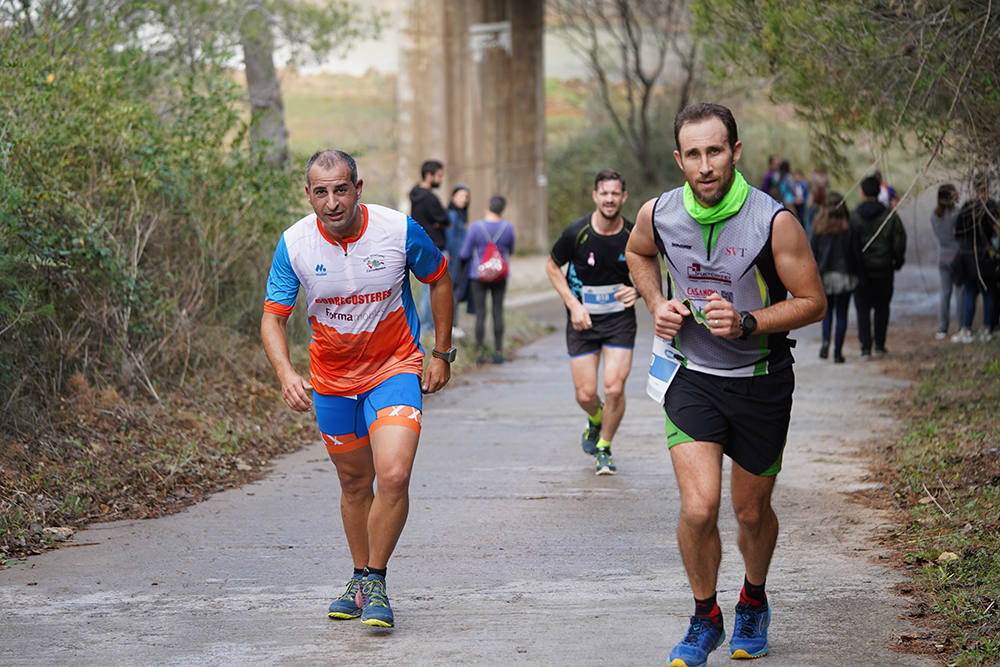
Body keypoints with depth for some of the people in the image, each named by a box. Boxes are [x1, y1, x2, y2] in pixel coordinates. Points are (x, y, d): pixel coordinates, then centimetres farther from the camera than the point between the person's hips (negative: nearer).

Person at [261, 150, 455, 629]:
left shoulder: (399, 230, -16)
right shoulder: (294, 244, -14)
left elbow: (439, 279, 2)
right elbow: (272, 318, -10)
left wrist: (441, 353, 3)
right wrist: (286, 373, -29)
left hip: (395, 369, -2)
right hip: (331, 378, 2)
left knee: (393, 476, -20)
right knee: (355, 482, 15)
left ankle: (375, 582, -2)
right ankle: (360, 578, 35)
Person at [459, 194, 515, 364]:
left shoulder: (475, 227, -12)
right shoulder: (508, 227, -5)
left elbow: (465, 254, -8)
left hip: (478, 275, -2)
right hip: (500, 276, 2)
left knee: (480, 313, 2)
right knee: (498, 312, 8)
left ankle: (480, 352, 0)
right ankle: (498, 351, 8)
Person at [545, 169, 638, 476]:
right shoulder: (576, 233, -12)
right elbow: (552, 267, 3)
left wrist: (637, 291, -11)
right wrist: (573, 304, -7)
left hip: (620, 319, 0)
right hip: (583, 320, 0)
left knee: (614, 389, -11)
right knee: (585, 394, -1)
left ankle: (604, 448, 14)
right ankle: (596, 422, 37)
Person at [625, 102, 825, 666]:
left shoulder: (774, 221, -18)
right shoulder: (658, 214, -8)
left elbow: (813, 302, -10)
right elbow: (638, 252, 17)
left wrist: (747, 323, -24)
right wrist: (657, 304, 0)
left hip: (761, 381, -1)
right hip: (692, 378, 1)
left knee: (752, 512, 13)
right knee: (698, 508, -14)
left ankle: (754, 602, 44)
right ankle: (705, 620, 10)